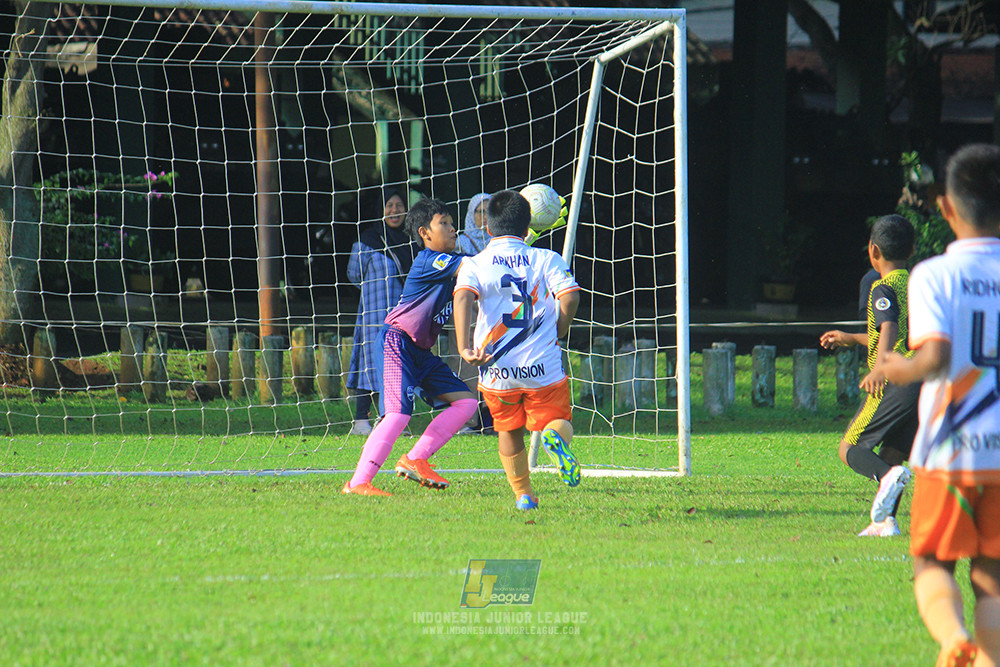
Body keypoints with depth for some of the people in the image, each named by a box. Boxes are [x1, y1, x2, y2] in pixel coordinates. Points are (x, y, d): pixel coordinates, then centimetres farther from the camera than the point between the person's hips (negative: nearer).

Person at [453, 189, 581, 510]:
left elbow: (463, 298, -15)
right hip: (544, 368, -1)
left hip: (497, 371, 1)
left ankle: (523, 494, 20)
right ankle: (555, 437, -24)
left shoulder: (474, 264, 4)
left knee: (509, 432, 22)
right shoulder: (546, 259, 4)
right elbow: (570, 296, -10)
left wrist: (465, 348, -23)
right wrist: (556, 335, 6)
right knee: (559, 420, 11)